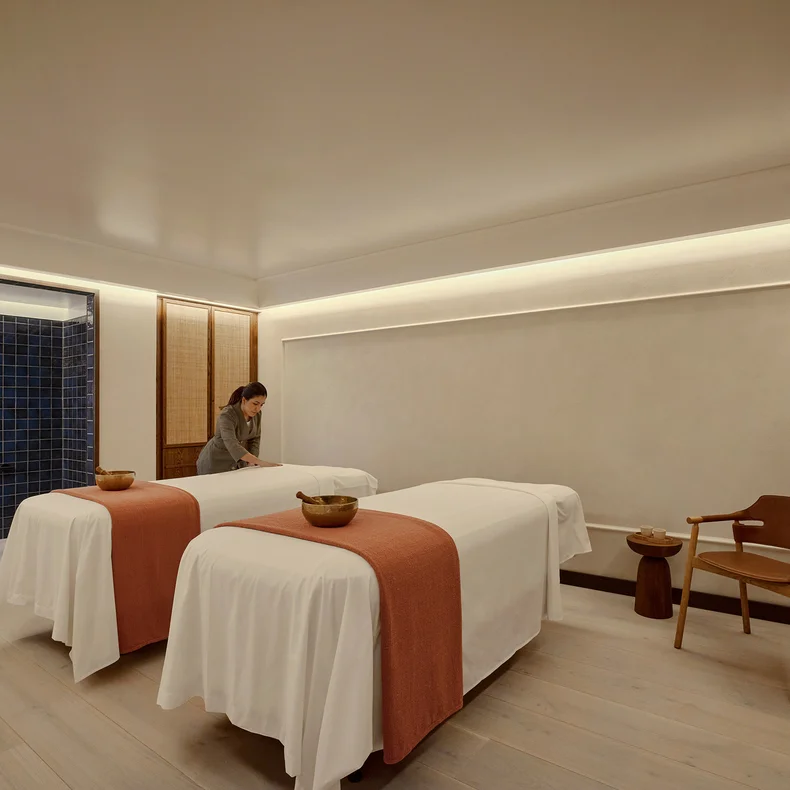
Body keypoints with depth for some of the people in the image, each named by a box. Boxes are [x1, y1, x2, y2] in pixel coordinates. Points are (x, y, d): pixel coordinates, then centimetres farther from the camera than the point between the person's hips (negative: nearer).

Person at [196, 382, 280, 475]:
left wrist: (252, 462, -12)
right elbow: (232, 446, -40)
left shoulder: (256, 414, -8)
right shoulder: (227, 415, -29)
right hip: (216, 463, -5)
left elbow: (255, 438, 1)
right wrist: (259, 462, -47)